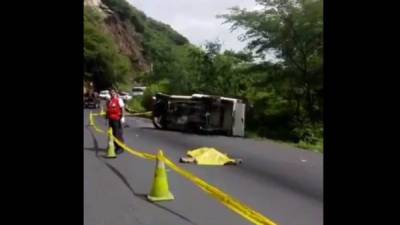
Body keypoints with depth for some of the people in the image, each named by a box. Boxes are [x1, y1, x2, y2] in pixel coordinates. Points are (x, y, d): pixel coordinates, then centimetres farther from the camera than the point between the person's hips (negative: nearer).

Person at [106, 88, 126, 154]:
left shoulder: (119, 100, -5)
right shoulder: (109, 101, 17)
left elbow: (122, 109, -10)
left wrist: (122, 117, -18)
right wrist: (107, 118, 21)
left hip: (117, 119, -7)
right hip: (111, 119, 7)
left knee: (118, 134, -6)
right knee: (113, 134, 10)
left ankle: (121, 148, 0)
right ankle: (116, 147, 19)